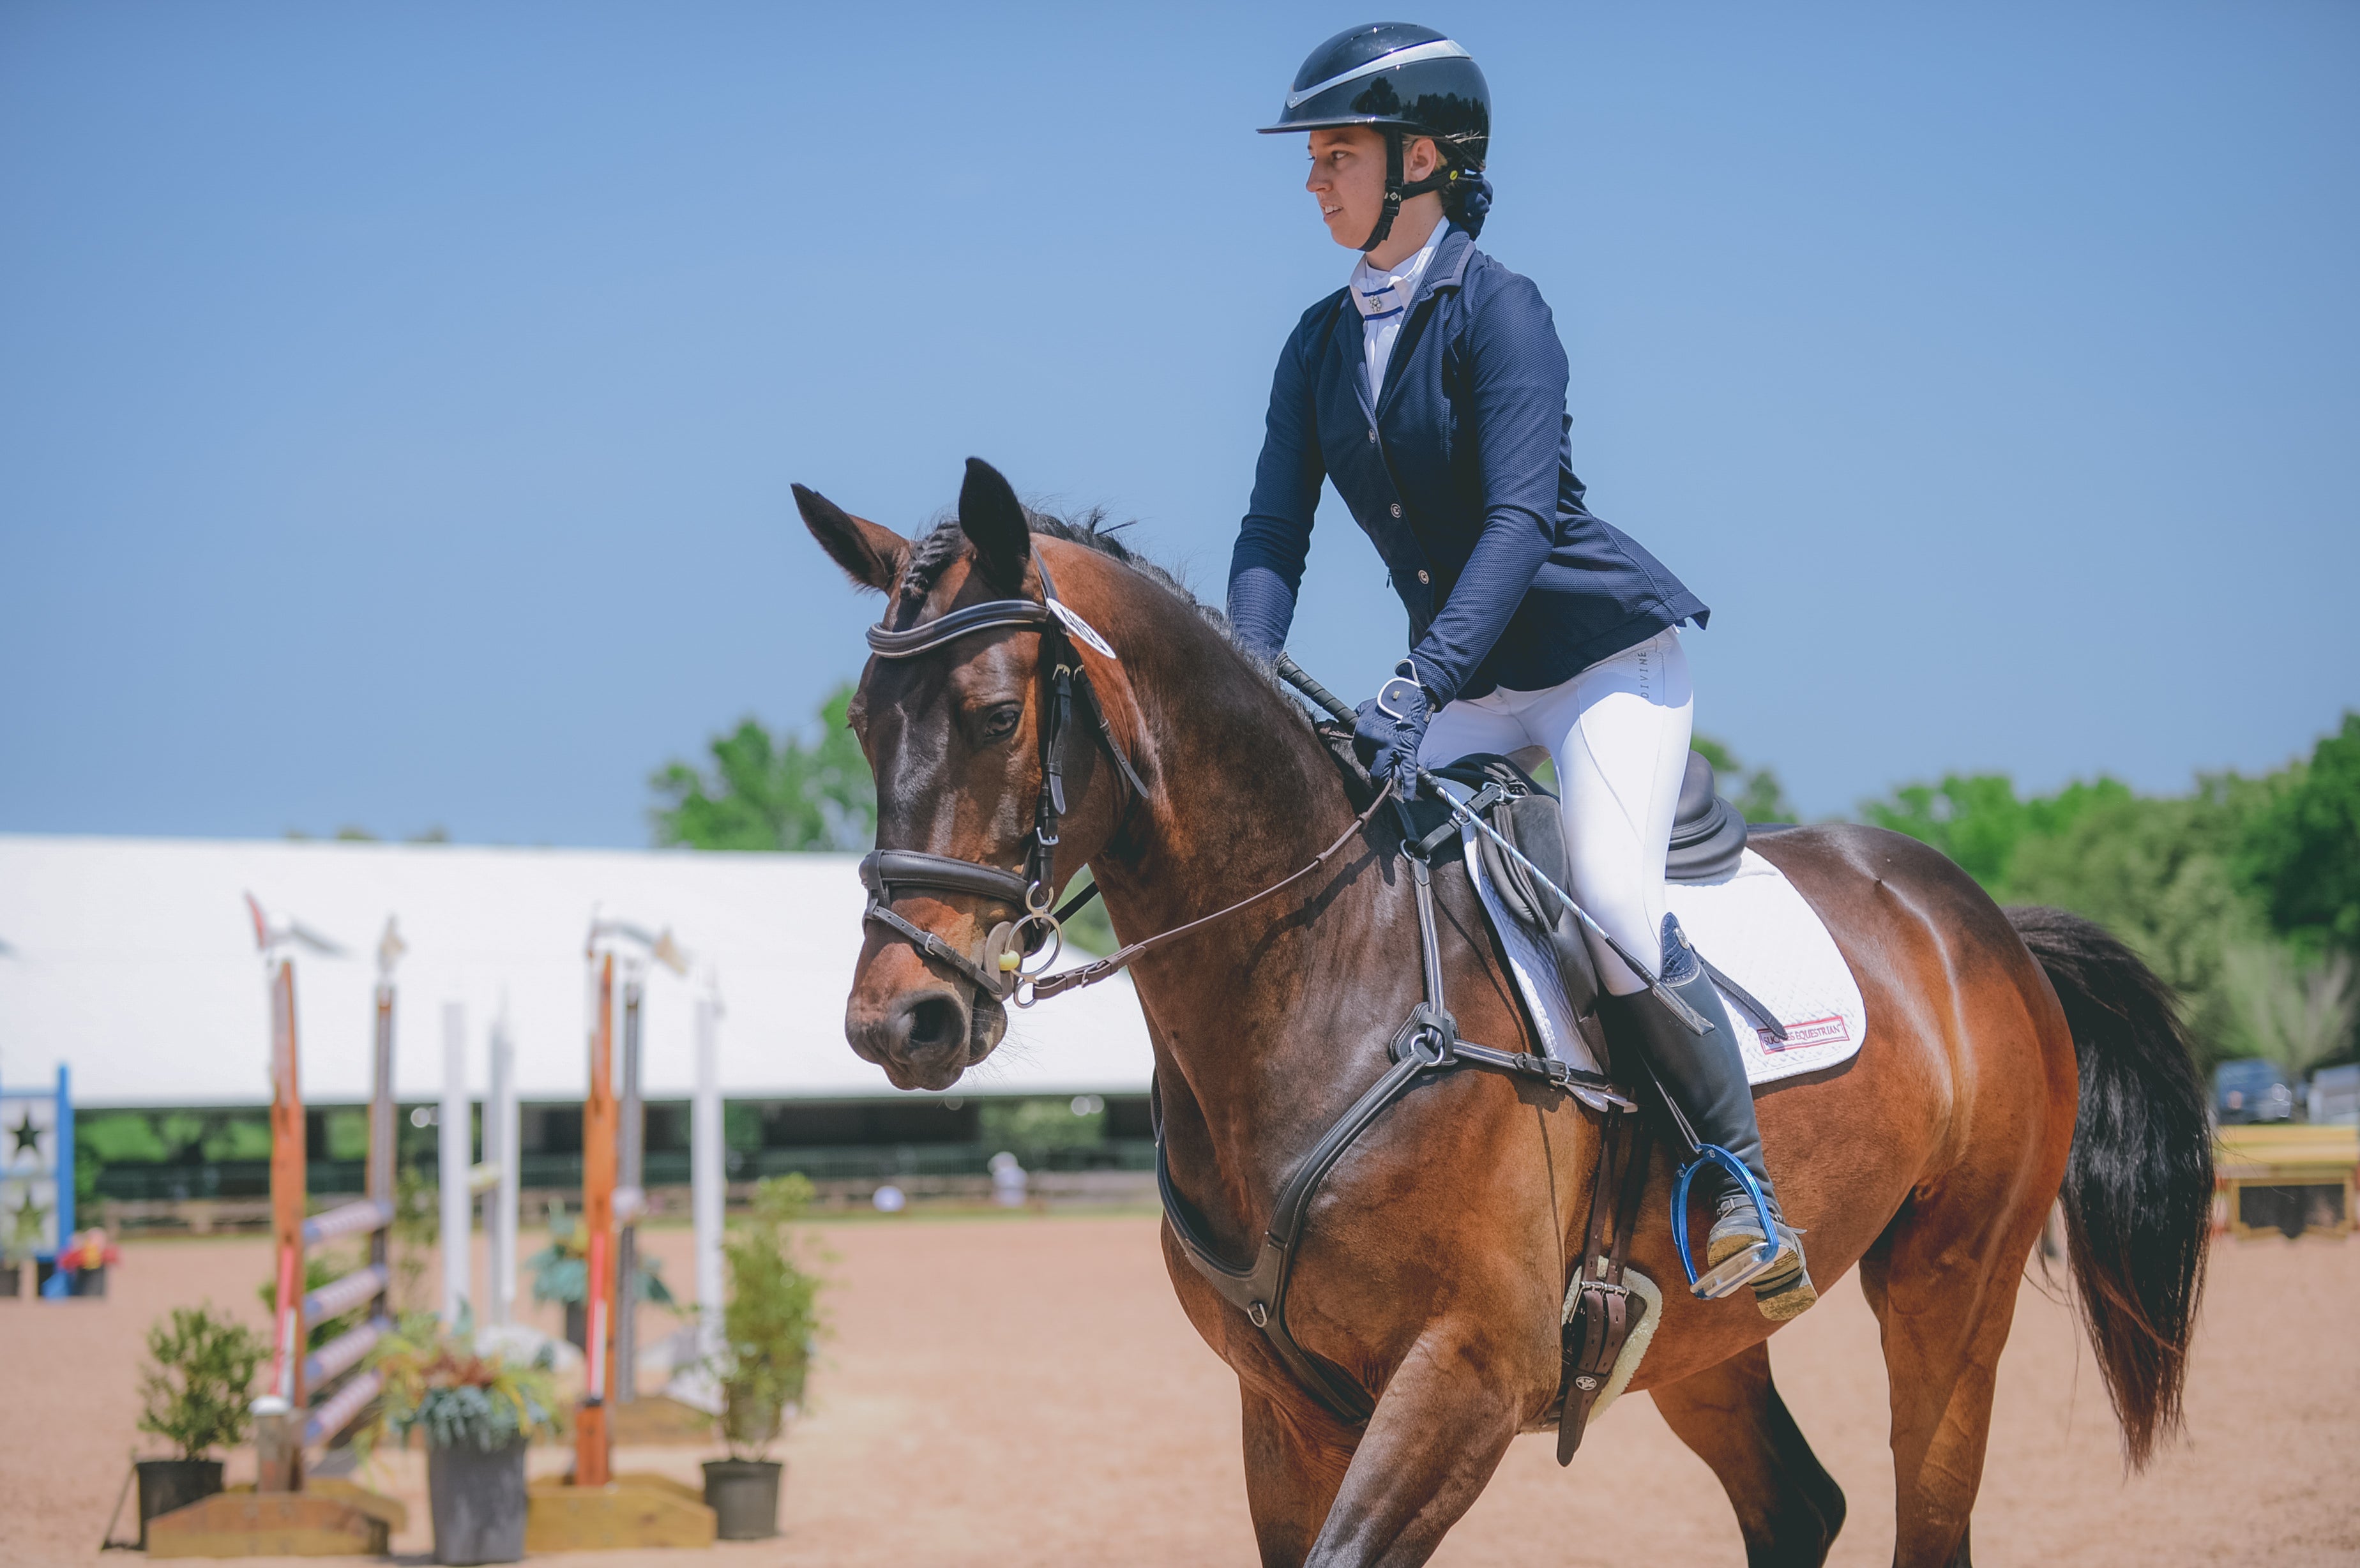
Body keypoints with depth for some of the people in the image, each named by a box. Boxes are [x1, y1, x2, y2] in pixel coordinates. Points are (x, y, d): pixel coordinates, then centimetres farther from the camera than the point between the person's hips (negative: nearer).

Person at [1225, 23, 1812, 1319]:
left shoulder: (1498, 309, -16)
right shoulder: (1320, 344, 5)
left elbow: (1519, 521, -27)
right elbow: (1276, 528, -1)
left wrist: (1419, 686, -38)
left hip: (1604, 651, -7)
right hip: (1465, 679, 7)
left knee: (1614, 908, -24)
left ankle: (1744, 1181, -9)